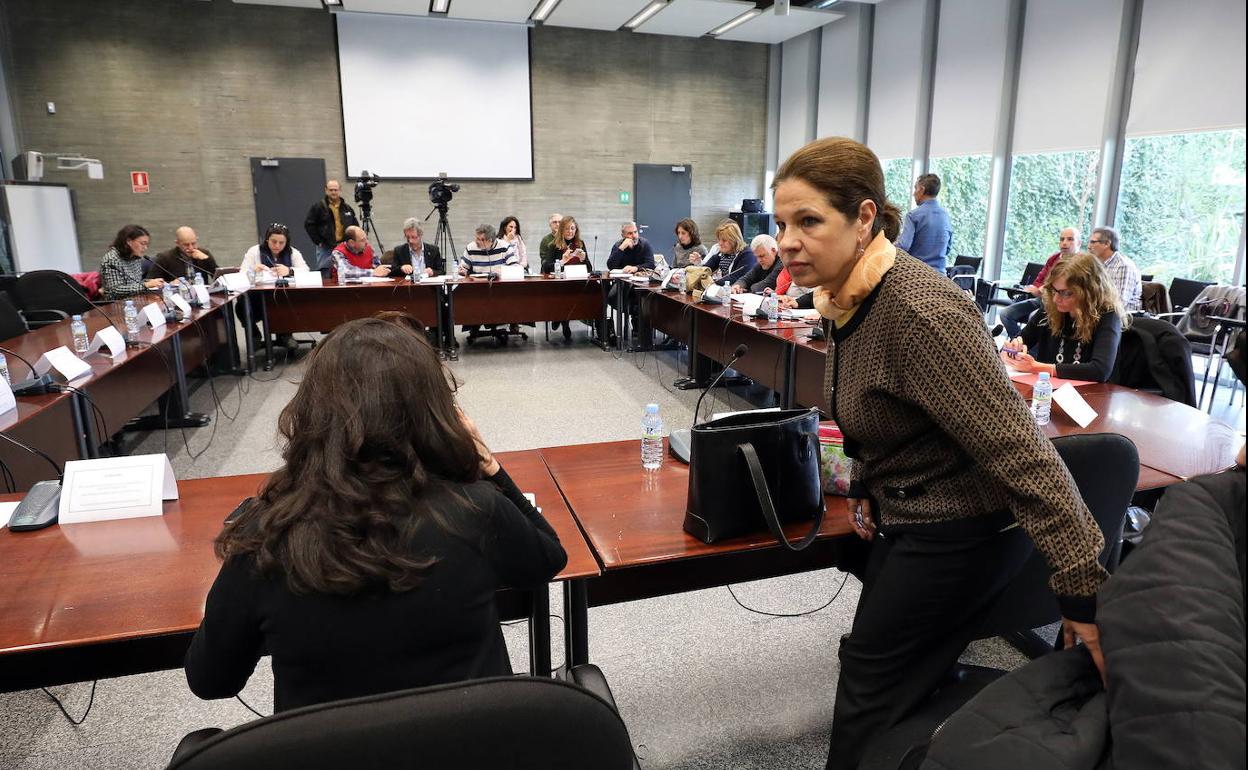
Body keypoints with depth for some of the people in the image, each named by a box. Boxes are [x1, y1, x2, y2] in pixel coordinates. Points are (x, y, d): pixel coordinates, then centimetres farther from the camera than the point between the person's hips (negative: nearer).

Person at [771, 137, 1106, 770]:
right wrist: (866, 490, 5)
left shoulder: (918, 312, -30)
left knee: (869, 701, 7)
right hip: (902, 520, 8)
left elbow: (1021, 452, -30)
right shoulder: (846, 298, -1)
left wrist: (1085, 593, -27)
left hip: (956, 535, -8)